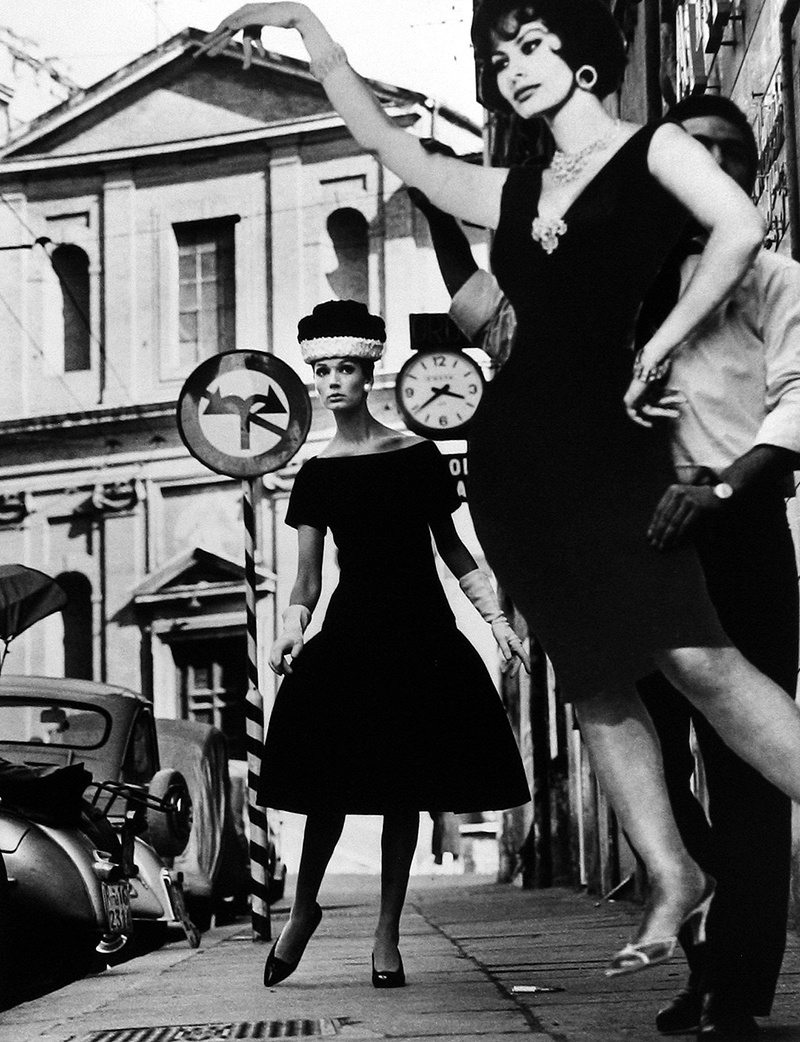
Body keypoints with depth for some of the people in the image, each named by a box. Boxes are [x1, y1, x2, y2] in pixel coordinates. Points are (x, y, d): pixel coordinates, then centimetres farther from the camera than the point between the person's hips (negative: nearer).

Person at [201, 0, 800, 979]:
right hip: (512, 448, 5)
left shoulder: (653, 150, 4)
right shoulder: (513, 194, 19)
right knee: (592, 681, 3)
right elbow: (382, 138, 25)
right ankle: (672, 882, 8)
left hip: (609, 433, -5)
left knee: (695, 657, -18)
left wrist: (657, 348, -16)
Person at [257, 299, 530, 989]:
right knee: (333, 779, -8)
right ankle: (303, 910, 13)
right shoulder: (317, 474, 5)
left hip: (420, 630, 0)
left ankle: (388, 934, 9)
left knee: (405, 784, 1)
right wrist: (292, 628, -15)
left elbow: (452, 550, 10)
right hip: (351, 628, 0)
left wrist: (498, 618, 1)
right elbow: (307, 579, 4)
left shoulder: (418, 455, 5)